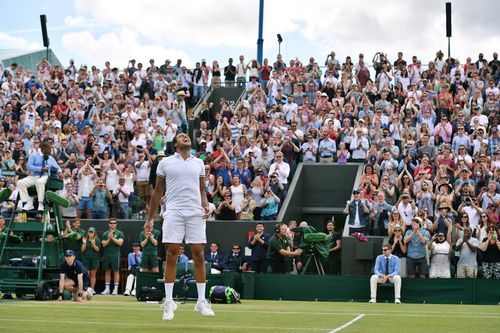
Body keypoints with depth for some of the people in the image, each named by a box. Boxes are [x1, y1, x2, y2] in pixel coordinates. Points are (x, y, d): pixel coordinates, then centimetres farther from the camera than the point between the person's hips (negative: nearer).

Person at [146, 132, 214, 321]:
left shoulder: (199, 163, 16)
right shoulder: (165, 163, 10)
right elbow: (158, 192, 13)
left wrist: (206, 206, -1)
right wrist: (150, 217, 11)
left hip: (196, 213, 2)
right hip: (173, 212, -2)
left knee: (199, 256, 0)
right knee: (171, 256, -5)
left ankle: (201, 302, 7)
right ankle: (169, 302, 1)